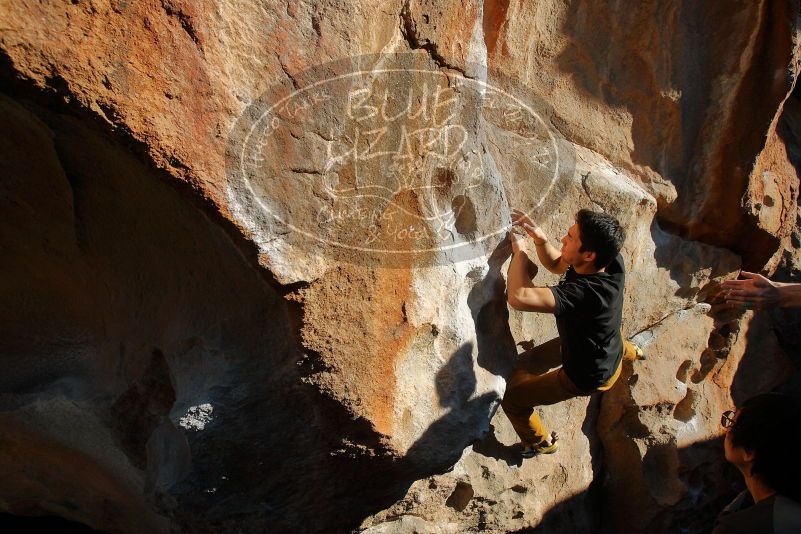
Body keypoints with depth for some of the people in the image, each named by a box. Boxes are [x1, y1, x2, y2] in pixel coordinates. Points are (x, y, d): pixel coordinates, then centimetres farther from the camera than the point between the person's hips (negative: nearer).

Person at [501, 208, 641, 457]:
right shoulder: (612, 263, -22)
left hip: (588, 378, -7)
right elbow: (556, 264, -3)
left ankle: (541, 443, 31)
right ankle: (630, 352, 74)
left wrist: (519, 252, -37)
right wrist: (539, 238, -22)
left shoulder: (582, 292, -46)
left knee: (513, 399, 2)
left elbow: (518, 297, -53)